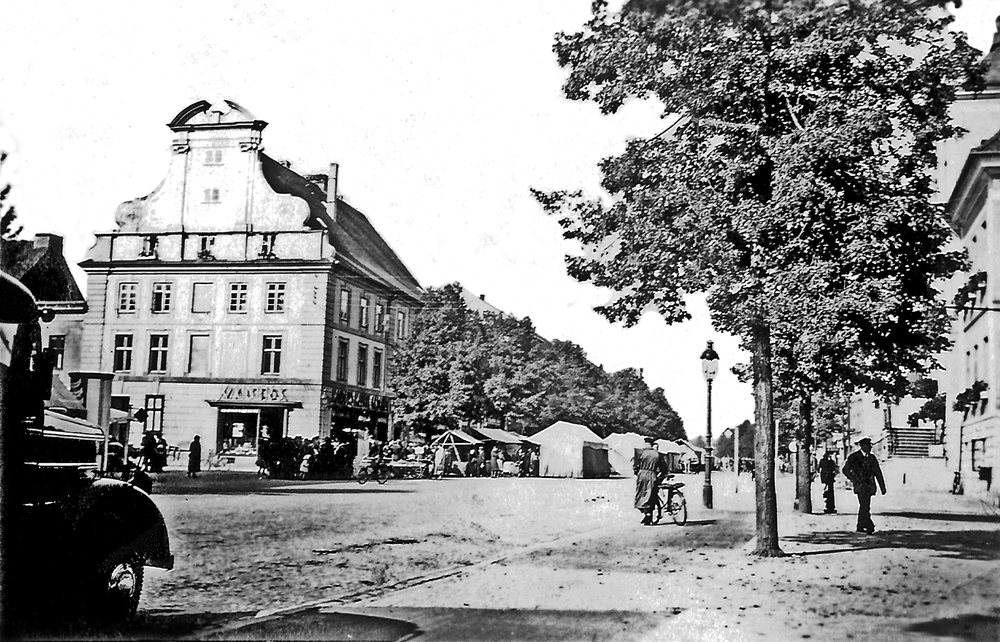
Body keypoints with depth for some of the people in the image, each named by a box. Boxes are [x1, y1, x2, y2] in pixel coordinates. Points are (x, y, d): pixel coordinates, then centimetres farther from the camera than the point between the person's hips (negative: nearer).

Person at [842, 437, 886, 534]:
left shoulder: (872, 458, 12)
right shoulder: (854, 457, -3)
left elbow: (878, 473, 15)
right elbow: (846, 470, 1)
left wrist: (883, 487, 12)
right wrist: (854, 479, -3)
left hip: (869, 485, 5)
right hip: (860, 485, -5)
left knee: (864, 506, 9)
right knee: (864, 506, -17)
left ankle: (860, 527, 17)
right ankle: (869, 526, -21)